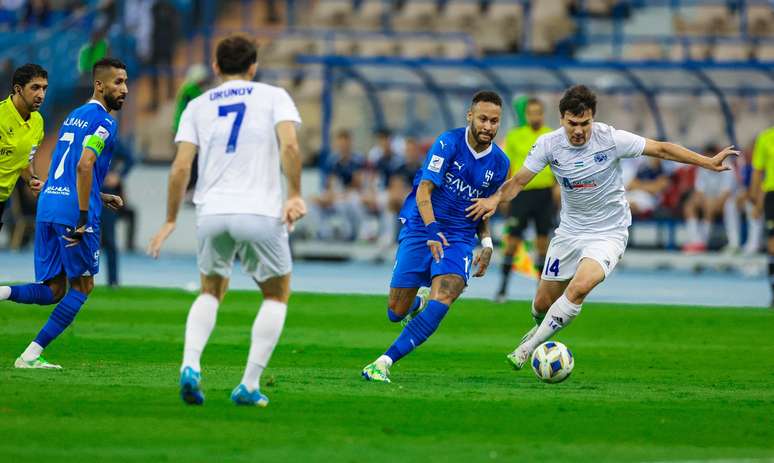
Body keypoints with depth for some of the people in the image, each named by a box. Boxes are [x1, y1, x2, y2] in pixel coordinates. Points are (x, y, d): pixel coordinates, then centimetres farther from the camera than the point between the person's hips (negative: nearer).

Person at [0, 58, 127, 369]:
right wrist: (83, 217, -20)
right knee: (82, 287, 6)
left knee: (52, 291, 11)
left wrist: (100, 197, 28)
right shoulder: (103, 121, -6)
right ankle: (32, 354, 0)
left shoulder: (74, 116, 23)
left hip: (47, 205, 8)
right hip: (73, 209, -8)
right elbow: (84, 165, -20)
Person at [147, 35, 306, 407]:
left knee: (211, 293, 23)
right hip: (261, 213, -2)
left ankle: (190, 365, -3)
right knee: (277, 295, 17)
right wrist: (295, 195, -5)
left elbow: (180, 168, 4)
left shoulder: (197, 106, 13)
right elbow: (289, 146, -11)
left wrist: (170, 220, 12)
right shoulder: (273, 97, 7)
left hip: (212, 213, 3)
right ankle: (249, 385, 6)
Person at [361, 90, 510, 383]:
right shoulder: (449, 142, -10)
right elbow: (424, 191, -16)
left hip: (459, 238, 3)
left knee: (443, 300, -24)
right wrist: (433, 231, -30)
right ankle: (415, 304, 39)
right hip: (420, 227, -3)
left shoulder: (499, 163, 6)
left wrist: (487, 243, 4)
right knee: (397, 313, -1)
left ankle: (384, 362, -23)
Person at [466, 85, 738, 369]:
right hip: (570, 231, 4)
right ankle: (543, 327, 48)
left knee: (580, 287, -29)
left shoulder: (611, 139, -19)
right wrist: (495, 199, -25)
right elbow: (519, 180, -5)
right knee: (543, 303, 8)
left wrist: (709, 163, -10)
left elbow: (662, 149, -9)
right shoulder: (549, 144, -12)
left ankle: (529, 347, -16)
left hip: (609, 232, -3)